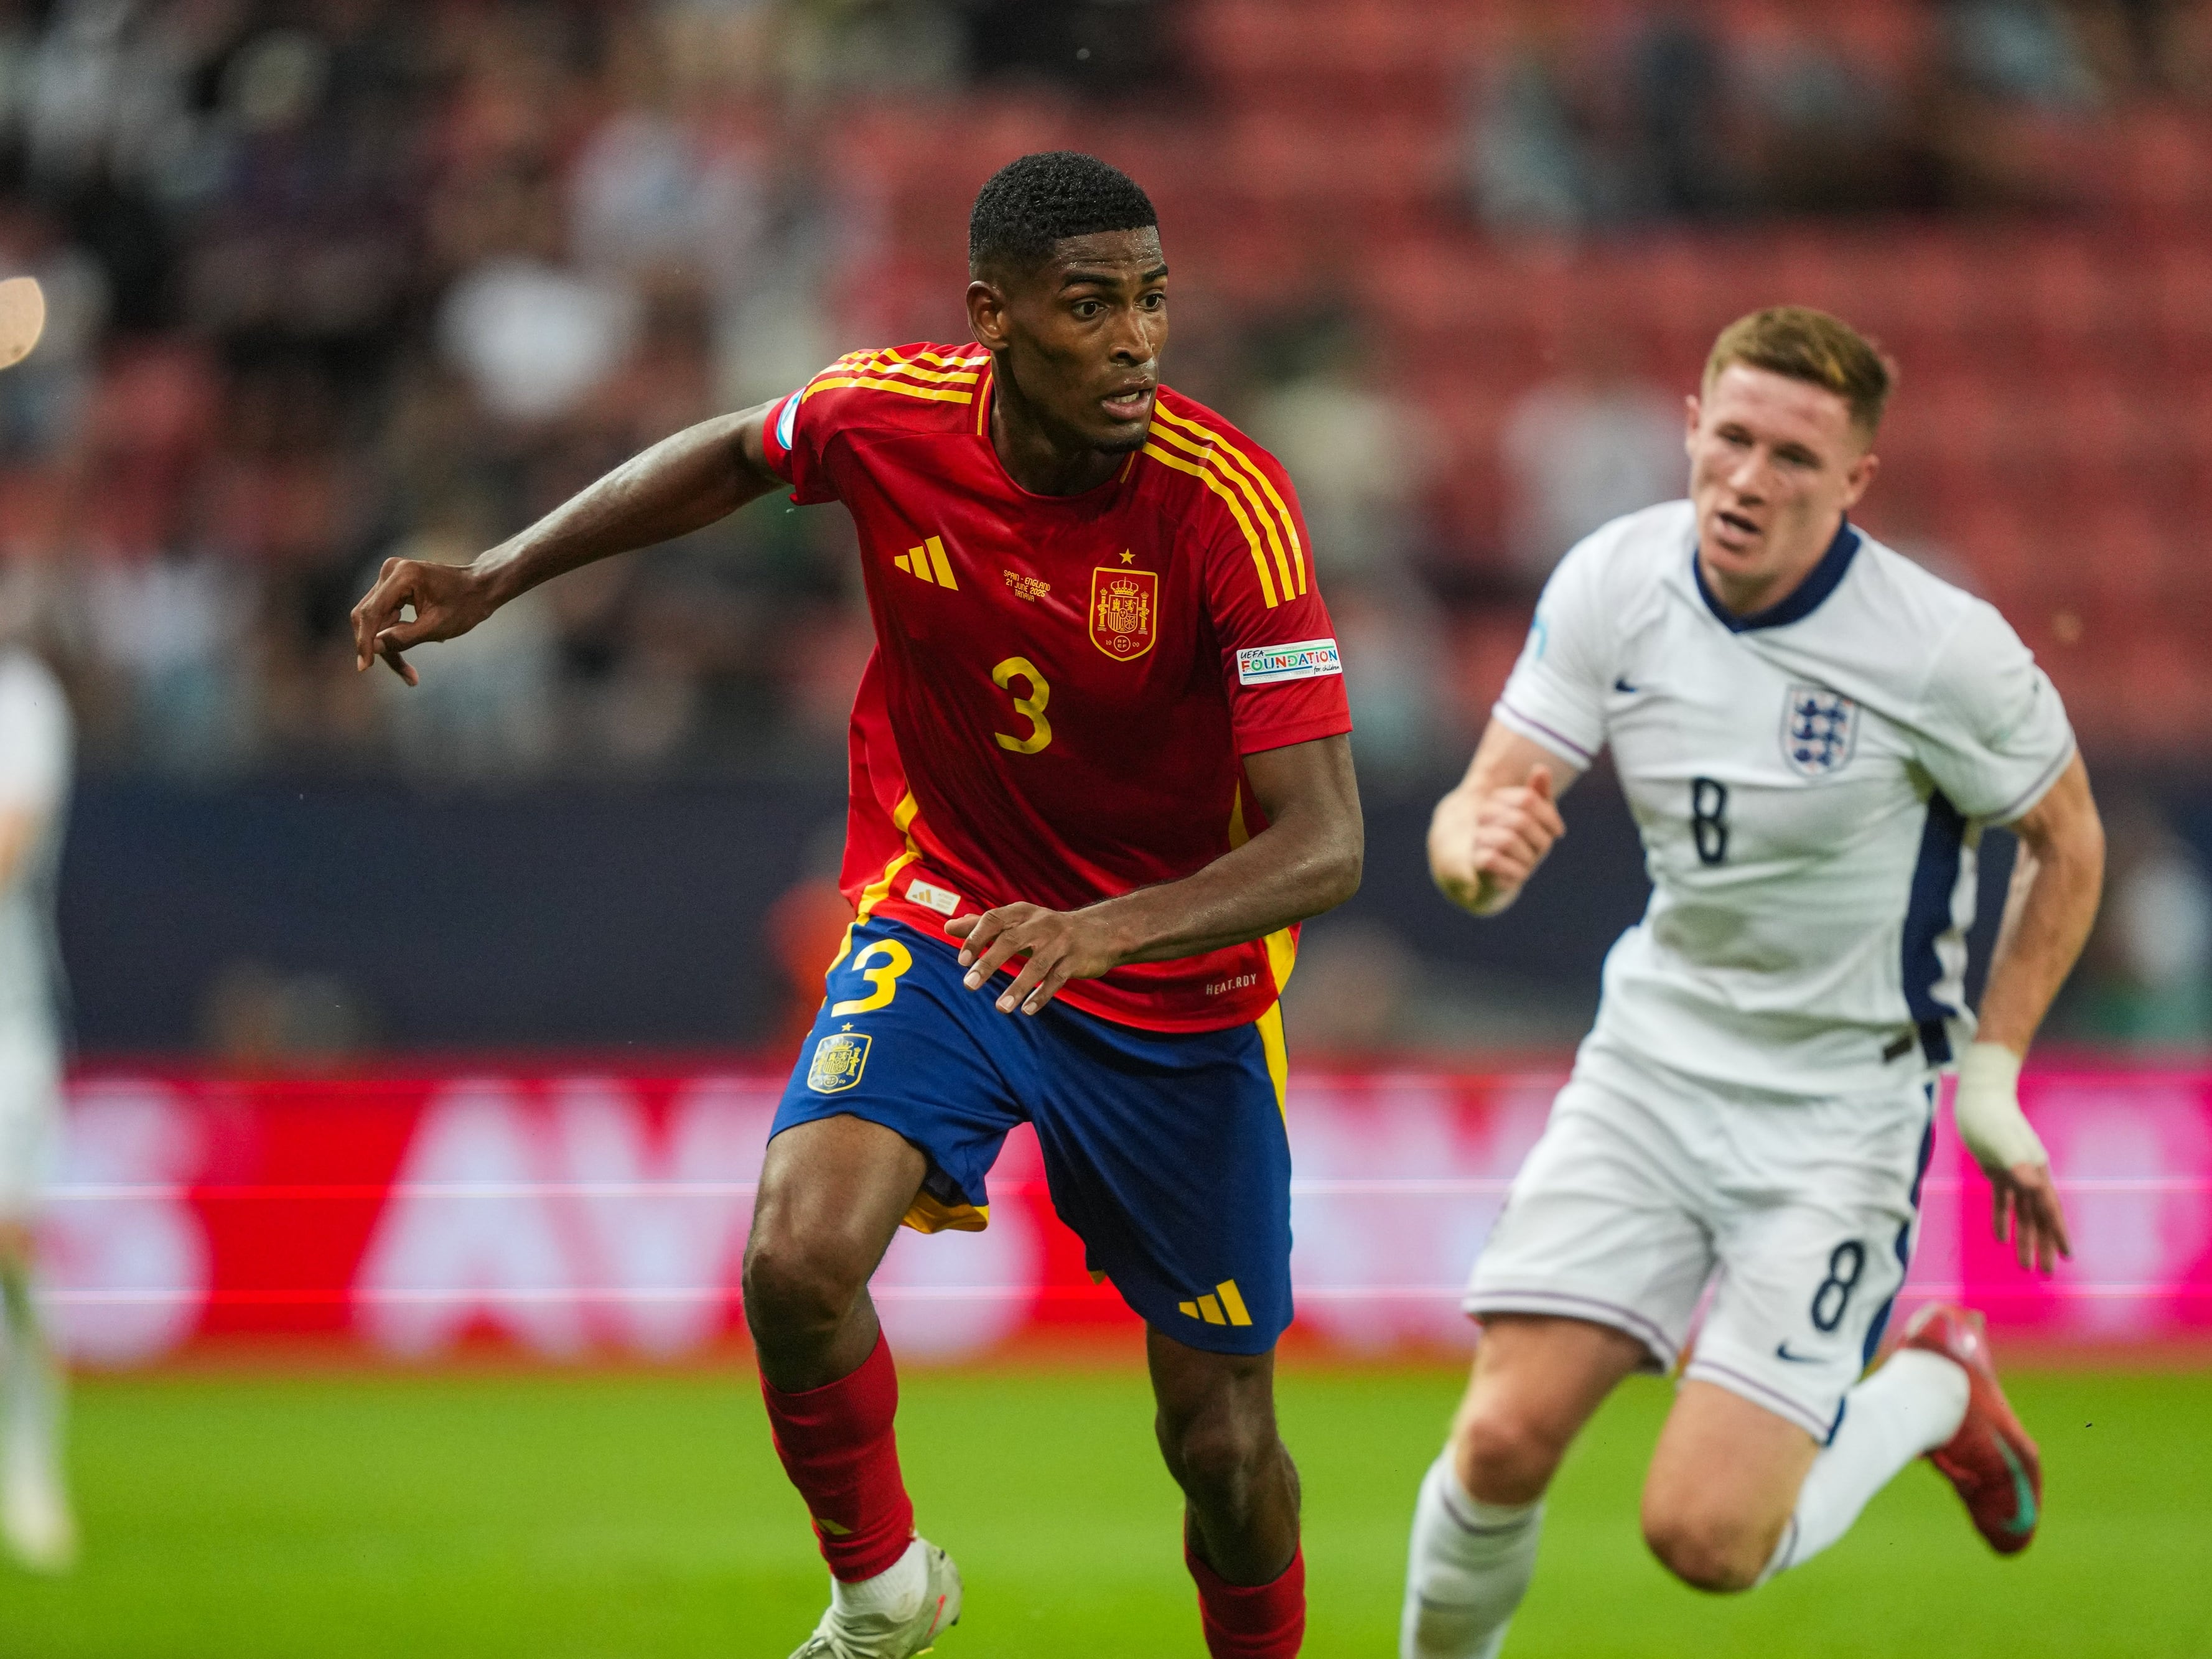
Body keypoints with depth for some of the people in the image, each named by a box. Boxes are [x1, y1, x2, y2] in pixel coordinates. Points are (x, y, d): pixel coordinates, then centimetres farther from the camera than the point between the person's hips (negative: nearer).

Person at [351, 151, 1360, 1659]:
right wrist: (491, 581, 7)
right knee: (800, 1258, -25)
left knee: (1225, 1444, 3)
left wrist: (1108, 930, -45)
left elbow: (1325, 843, -29)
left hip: (1180, 985, -1)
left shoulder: (1229, 503, -24)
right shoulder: (888, 418, -15)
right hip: (942, 920, 2)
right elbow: (733, 460, 12)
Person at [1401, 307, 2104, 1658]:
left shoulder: (1944, 649, -18)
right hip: (1654, 1061, 3)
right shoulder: (1613, 583, -9)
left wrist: (1990, 1074, -3)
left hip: (1841, 1113, -3)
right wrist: (1481, 851, -31)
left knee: (1706, 1535, -13)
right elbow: (1480, 814, -6)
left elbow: (2067, 841, -1)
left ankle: (1935, 1390, 18)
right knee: (1504, 1440, -12)